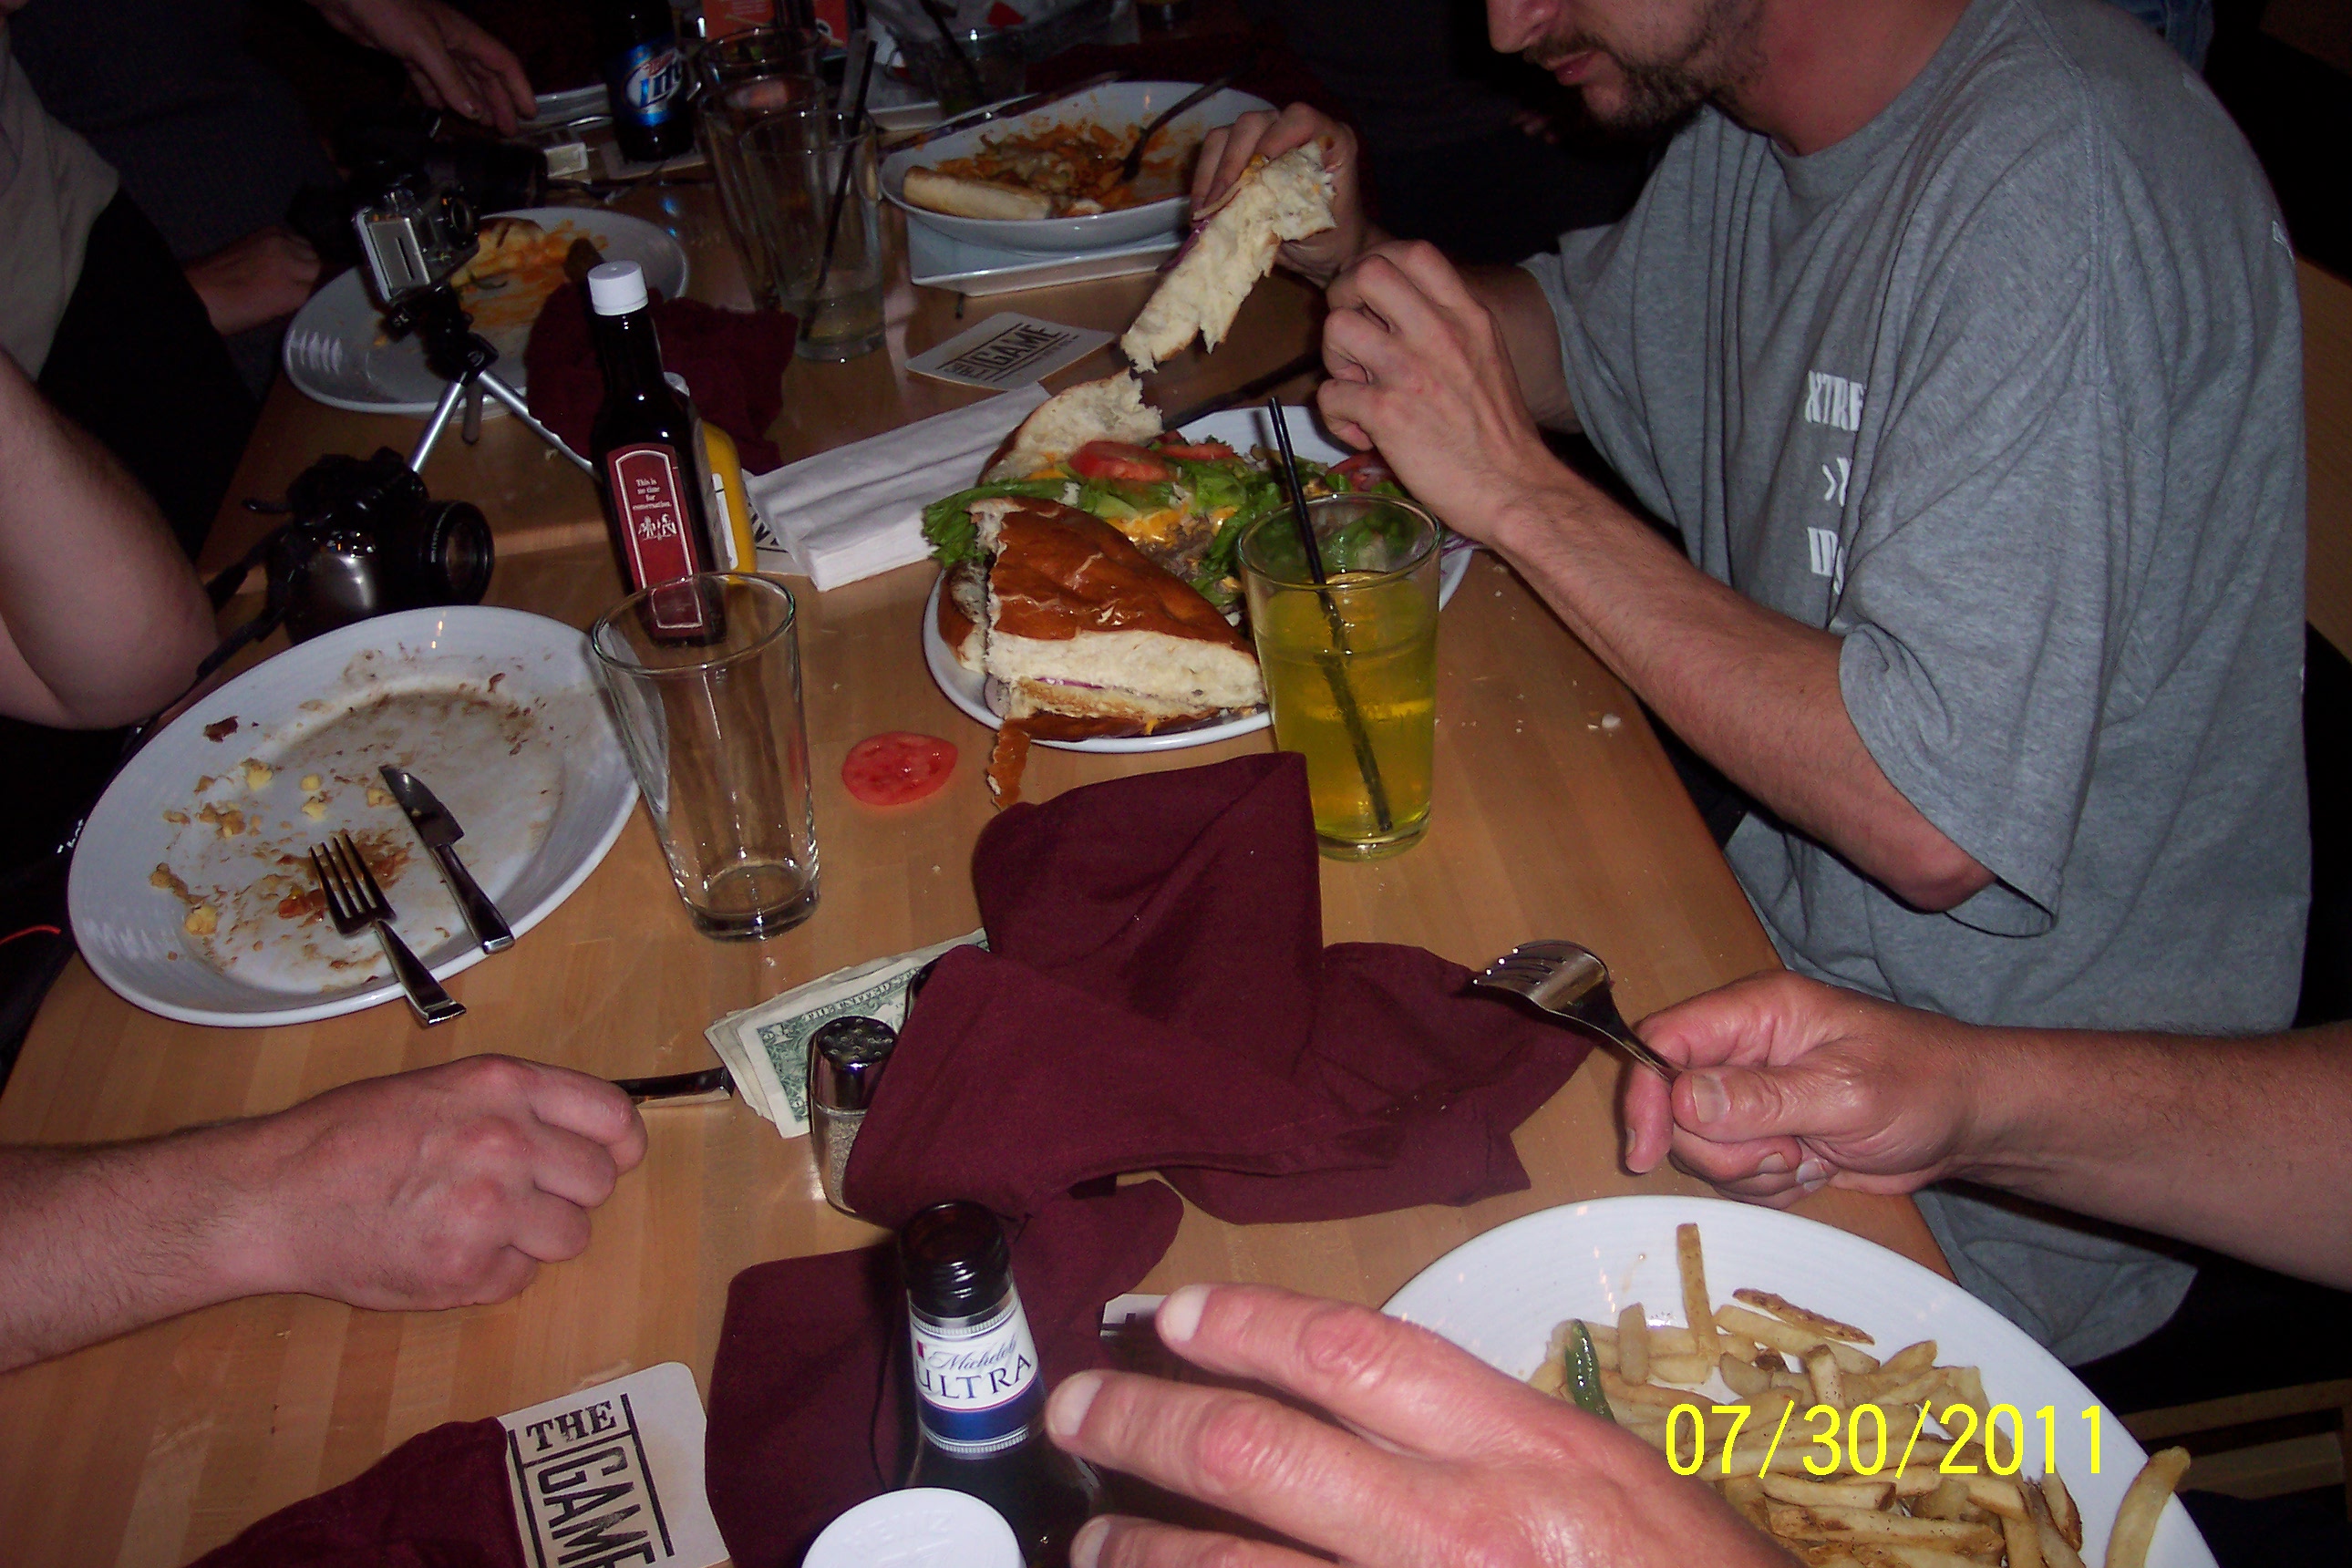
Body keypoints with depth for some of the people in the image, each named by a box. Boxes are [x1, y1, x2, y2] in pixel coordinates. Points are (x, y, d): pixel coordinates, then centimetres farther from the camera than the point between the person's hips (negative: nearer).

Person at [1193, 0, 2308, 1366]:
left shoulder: (2058, 184, -27)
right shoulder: (1750, 118, 0)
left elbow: (1931, 820, -31)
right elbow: (1582, 338, 19)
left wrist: (1520, 491, -25)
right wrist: (1351, 254, -1)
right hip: (1795, 942, 8)